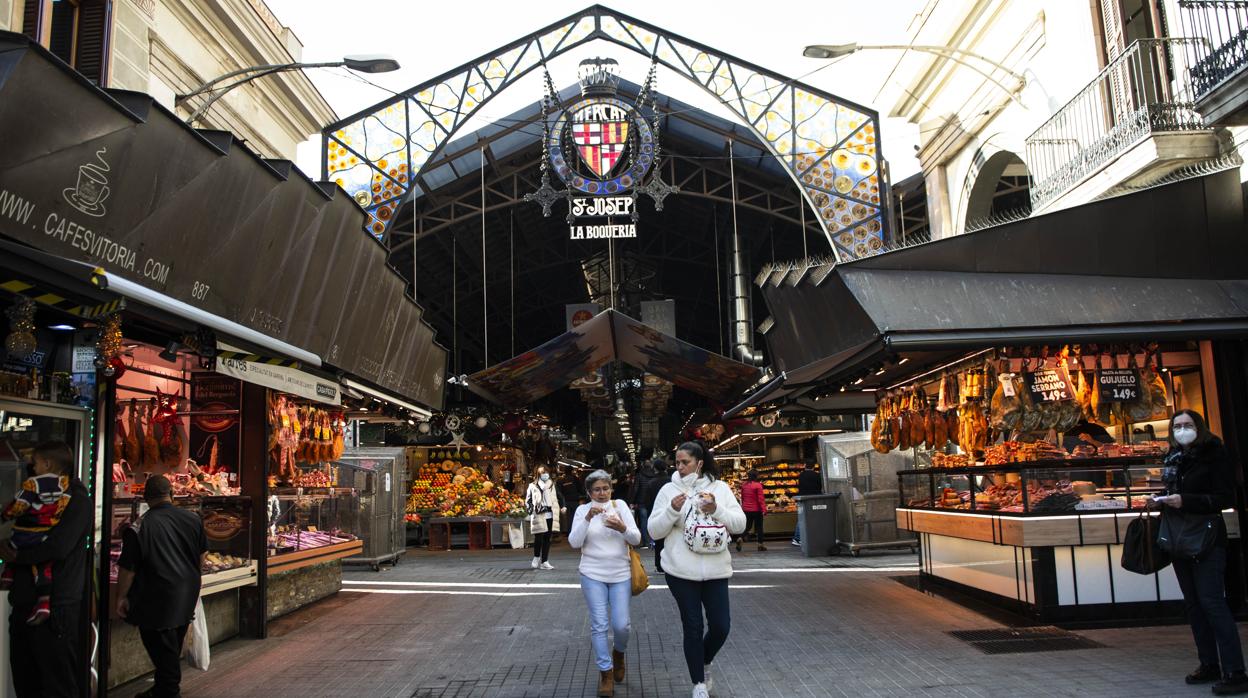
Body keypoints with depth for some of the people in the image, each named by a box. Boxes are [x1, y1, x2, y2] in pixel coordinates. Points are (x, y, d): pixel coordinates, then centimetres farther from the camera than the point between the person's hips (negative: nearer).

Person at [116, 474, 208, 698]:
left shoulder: (138, 527, -17)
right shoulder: (193, 518, -3)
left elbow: (128, 569, -12)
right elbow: (202, 554, 9)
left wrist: (121, 597, 1)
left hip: (157, 601, -5)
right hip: (187, 597, 5)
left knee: (162, 647, 7)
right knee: (174, 644, 19)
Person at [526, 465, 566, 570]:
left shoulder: (553, 485, 14)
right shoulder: (533, 486, 0)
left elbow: (560, 496, 22)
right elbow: (528, 500, -1)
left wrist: (563, 506, 7)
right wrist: (531, 512, -12)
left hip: (550, 516, 4)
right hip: (539, 516, -4)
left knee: (547, 539, 5)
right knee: (538, 538, -7)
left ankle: (544, 561, 11)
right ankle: (536, 558, 15)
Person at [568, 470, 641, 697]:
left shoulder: (620, 505, -1)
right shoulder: (582, 510, -1)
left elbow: (636, 538, -4)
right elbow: (574, 542, -10)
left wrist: (622, 528, -25)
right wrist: (588, 518, -22)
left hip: (621, 574, 1)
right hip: (593, 575, 0)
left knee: (621, 625, 0)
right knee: (599, 625, -2)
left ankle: (619, 653, 33)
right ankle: (605, 672, 12)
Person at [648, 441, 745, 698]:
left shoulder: (720, 487, 2)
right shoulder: (669, 490, -1)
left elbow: (740, 524, 0)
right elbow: (654, 531, -2)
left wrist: (717, 509, -16)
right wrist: (672, 510, -18)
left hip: (715, 570, 1)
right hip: (682, 572, -1)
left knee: (721, 626, 3)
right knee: (693, 628, 5)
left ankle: (705, 663, 34)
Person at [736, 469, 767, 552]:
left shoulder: (744, 485, 4)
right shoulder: (758, 485, -14)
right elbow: (761, 499, -16)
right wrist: (764, 509, -13)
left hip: (746, 510, 5)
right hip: (756, 510, -5)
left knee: (747, 526, 11)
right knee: (759, 527, 9)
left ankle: (740, 538, -14)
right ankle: (760, 545, 13)